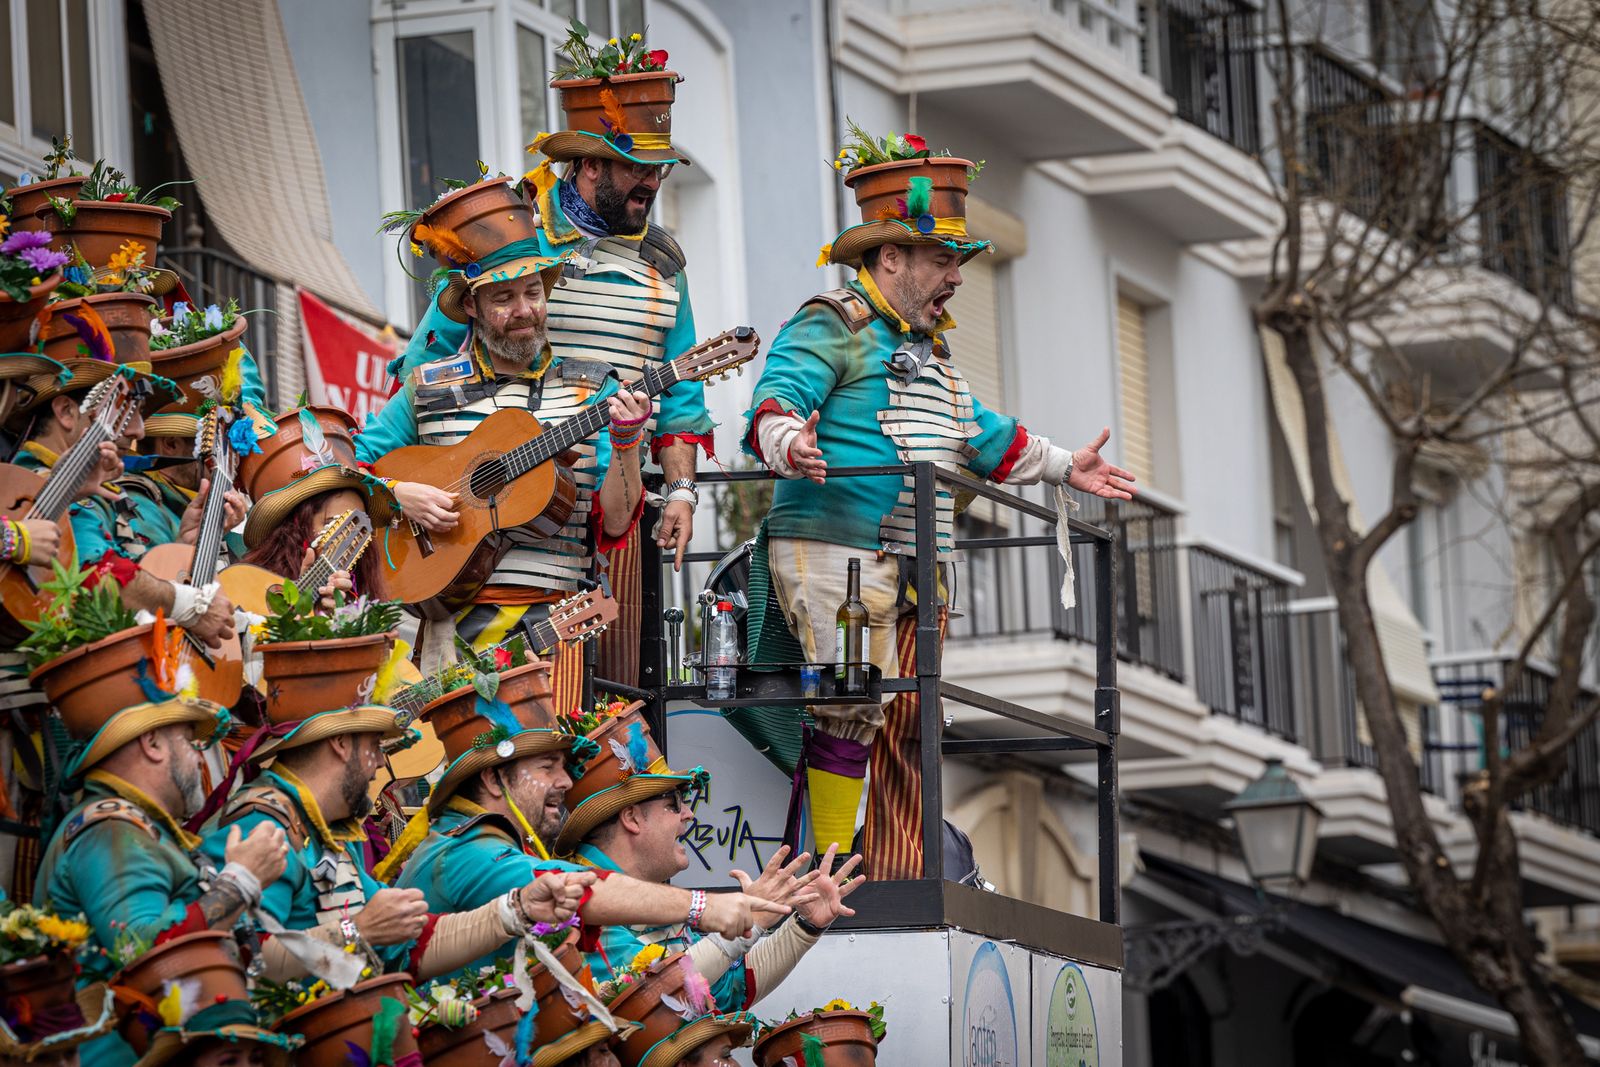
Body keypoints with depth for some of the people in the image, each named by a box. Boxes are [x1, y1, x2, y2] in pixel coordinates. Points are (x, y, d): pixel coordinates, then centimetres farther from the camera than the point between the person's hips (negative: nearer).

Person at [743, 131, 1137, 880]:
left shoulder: (931, 346, 25)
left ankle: (899, 880, 7)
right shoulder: (831, 328, -4)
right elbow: (775, 398, -18)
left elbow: (976, 434, 36)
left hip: (916, 568, 9)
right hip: (836, 551, -9)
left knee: (908, 729, 5)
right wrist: (788, 442, -40)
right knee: (852, 708, -18)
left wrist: (1063, 468, 36)